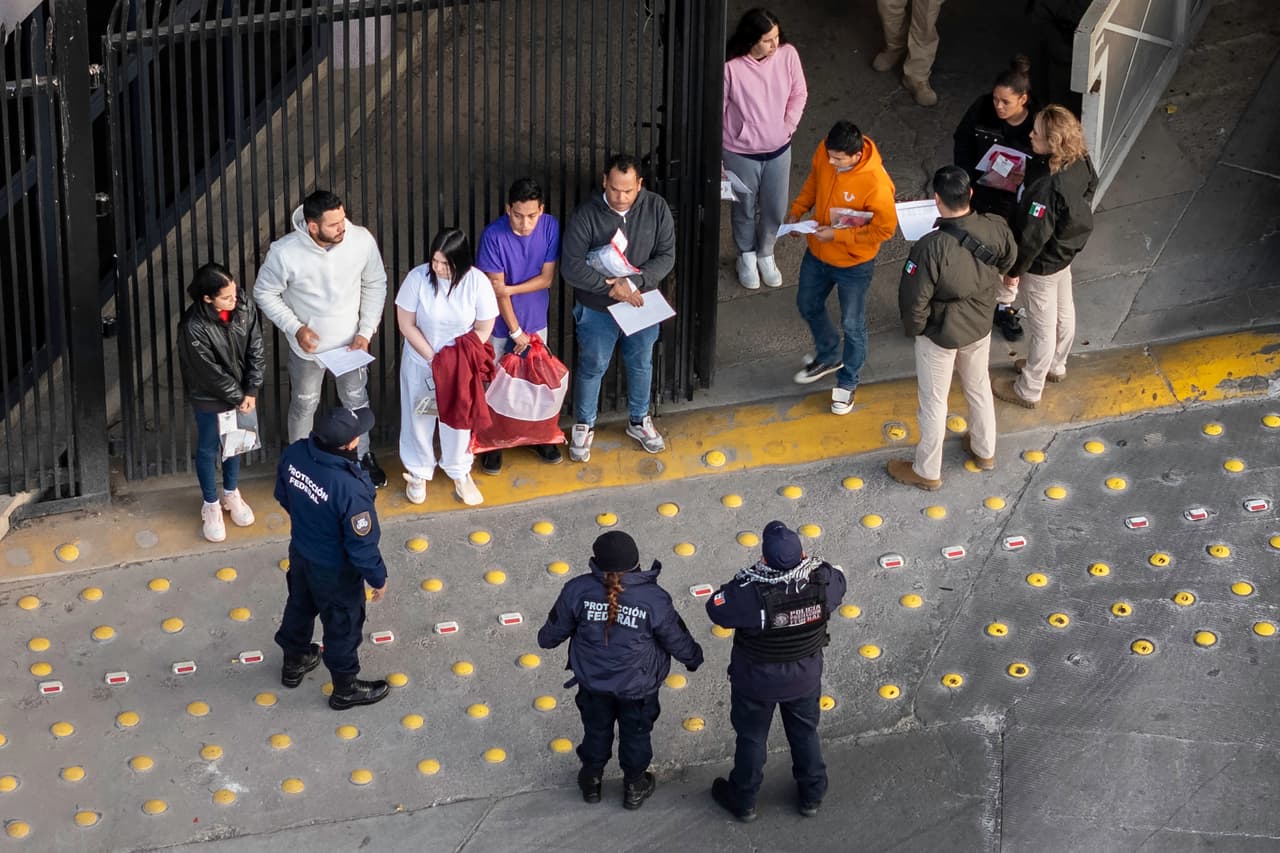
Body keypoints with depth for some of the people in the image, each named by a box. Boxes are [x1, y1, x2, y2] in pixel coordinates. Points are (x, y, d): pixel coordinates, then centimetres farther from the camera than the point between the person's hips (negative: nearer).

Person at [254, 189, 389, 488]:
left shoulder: (362, 240, -23)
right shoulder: (285, 252, -30)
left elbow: (375, 285, -6)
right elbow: (265, 293, -12)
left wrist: (366, 331, -12)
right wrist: (295, 328, -22)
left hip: (349, 341, 2)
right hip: (307, 345, -2)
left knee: (356, 400, 23)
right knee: (304, 405, 21)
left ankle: (363, 456, 48)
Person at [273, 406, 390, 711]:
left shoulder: (295, 454, -22)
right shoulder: (350, 489, -41)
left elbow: (282, 494, 0)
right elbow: (362, 544, -28)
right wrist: (378, 578, -9)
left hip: (300, 551, 6)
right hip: (334, 571, -6)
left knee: (299, 606, 32)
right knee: (343, 627, 20)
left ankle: (294, 662, 57)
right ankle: (345, 688, 44)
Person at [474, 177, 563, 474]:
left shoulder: (550, 227, -15)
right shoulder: (494, 235, -25)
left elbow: (546, 278, -9)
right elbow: (497, 289, -19)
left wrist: (510, 289, -22)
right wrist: (516, 331, -15)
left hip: (536, 320, 3)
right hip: (500, 324, -3)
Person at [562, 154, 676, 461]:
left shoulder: (657, 209, -14)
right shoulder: (586, 214, -22)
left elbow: (666, 256, -12)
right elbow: (572, 266, -22)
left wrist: (634, 282, -27)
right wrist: (612, 287, -29)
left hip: (641, 303, 3)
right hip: (597, 309, -3)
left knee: (641, 364, 21)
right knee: (592, 367, 14)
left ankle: (640, 421, 44)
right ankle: (584, 426, 36)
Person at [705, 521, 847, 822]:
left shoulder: (750, 591, -38)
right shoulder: (822, 580, -27)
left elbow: (717, 609, -21)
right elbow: (838, 580, -3)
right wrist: (803, 561, 0)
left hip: (757, 681, -3)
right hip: (805, 675, 3)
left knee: (751, 738, 22)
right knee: (805, 732, 27)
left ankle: (743, 800, 43)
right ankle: (812, 794, 47)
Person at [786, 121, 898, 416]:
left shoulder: (876, 184, -36)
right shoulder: (824, 153, -18)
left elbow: (885, 228, -24)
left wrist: (837, 235, -26)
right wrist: (797, 210, -7)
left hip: (853, 265, -6)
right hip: (817, 253, 6)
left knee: (852, 325, 15)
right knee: (808, 306, 26)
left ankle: (847, 382, 39)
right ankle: (828, 358, 53)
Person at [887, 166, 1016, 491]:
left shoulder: (931, 248, -36)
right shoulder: (995, 229, -21)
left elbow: (915, 301, -26)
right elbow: (1007, 260, 2)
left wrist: (913, 329, -5)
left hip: (940, 335, -5)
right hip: (980, 326, 5)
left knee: (933, 403, 16)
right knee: (979, 387, 29)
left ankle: (927, 472, 35)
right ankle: (984, 451, 51)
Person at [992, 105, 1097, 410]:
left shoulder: (1047, 188, -41)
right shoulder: (1081, 163, -17)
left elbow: (1033, 238, -29)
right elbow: (1090, 188, 4)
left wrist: (1014, 270, -13)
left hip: (1044, 263, -8)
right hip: (1066, 251, 8)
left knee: (1043, 328, 12)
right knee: (1063, 313, 29)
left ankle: (1028, 391, 33)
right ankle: (1055, 366, 54)